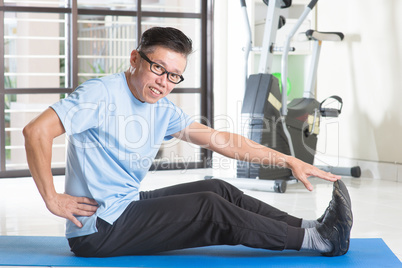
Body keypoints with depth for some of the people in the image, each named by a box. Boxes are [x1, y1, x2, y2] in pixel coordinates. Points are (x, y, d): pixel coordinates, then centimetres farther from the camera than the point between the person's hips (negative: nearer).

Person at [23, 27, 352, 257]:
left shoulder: (162, 110, 8)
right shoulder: (102, 94, -16)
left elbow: (221, 141, 7)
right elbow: (36, 131, -25)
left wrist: (288, 161, 2)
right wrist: (53, 200, -23)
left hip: (127, 206, 9)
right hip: (97, 230, -9)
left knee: (218, 189, 3)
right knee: (209, 208, -15)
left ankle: (311, 227, 7)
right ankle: (317, 240, -8)